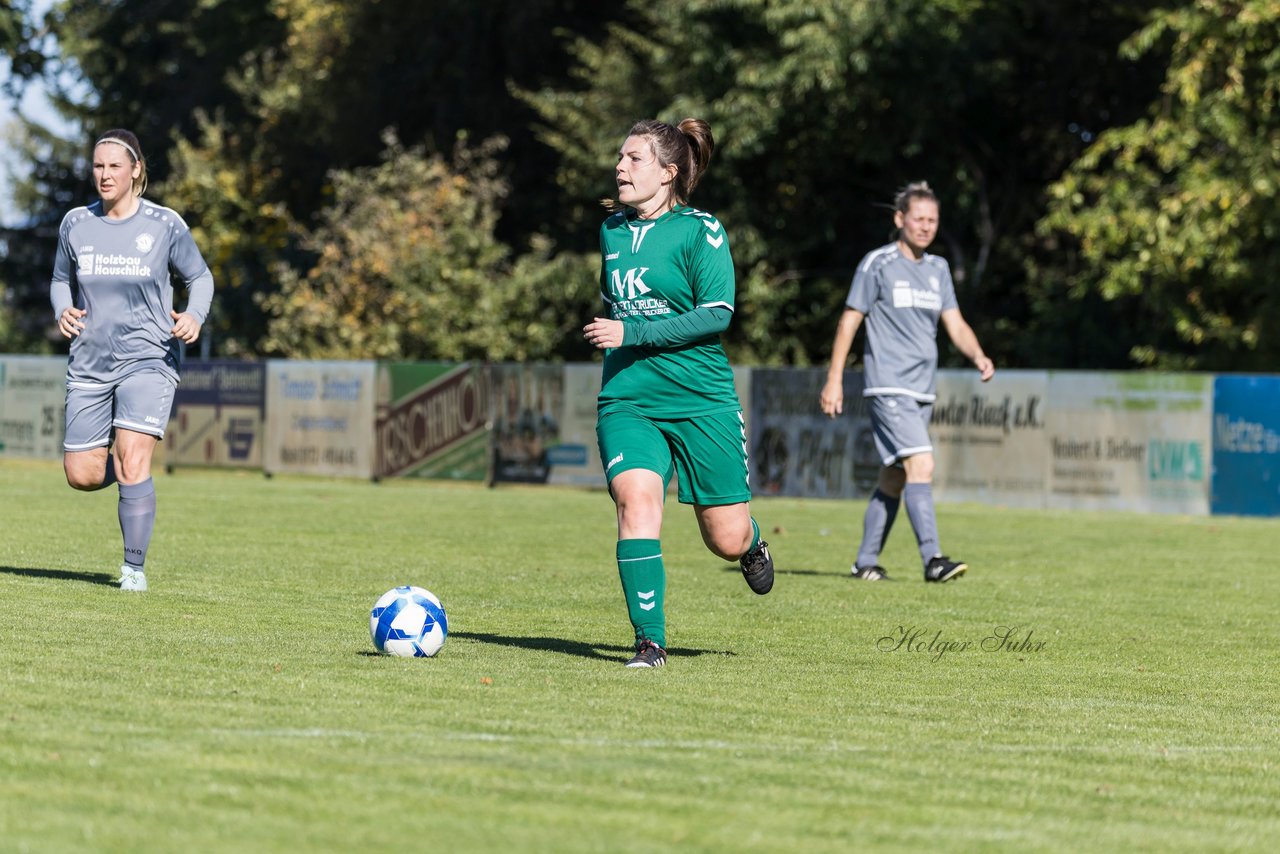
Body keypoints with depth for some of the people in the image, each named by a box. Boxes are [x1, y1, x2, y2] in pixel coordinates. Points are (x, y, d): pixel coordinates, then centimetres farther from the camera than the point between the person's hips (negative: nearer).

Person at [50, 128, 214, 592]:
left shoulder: (165, 225, -5)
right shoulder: (75, 224, 3)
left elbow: (200, 277, 7)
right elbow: (61, 280, 17)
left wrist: (194, 316, -14)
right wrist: (63, 311, -4)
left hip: (148, 359, -4)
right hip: (90, 363, 4)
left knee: (131, 463, -18)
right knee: (82, 476, 1)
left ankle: (135, 568, -5)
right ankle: (133, 471, 35)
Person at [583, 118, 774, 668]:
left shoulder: (700, 230, -7)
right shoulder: (612, 230, 11)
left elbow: (717, 313, -16)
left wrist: (631, 333, -20)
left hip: (702, 401, -3)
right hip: (627, 401, 3)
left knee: (727, 540, 2)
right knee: (636, 500, -23)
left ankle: (752, 543, 41)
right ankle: (650, 642, -19)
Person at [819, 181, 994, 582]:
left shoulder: (938, 268, 14)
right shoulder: (878, 264, -5)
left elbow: (955, 324, 12)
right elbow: (849, 321, -2)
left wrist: (978, 356, -8)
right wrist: (834, 380, -5)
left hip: (922, 390, 7)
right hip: (889, 387, -7)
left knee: (894, 477, 11)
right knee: (921, 464, -20)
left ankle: (866, 561, 20)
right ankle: (932, 559, -25)